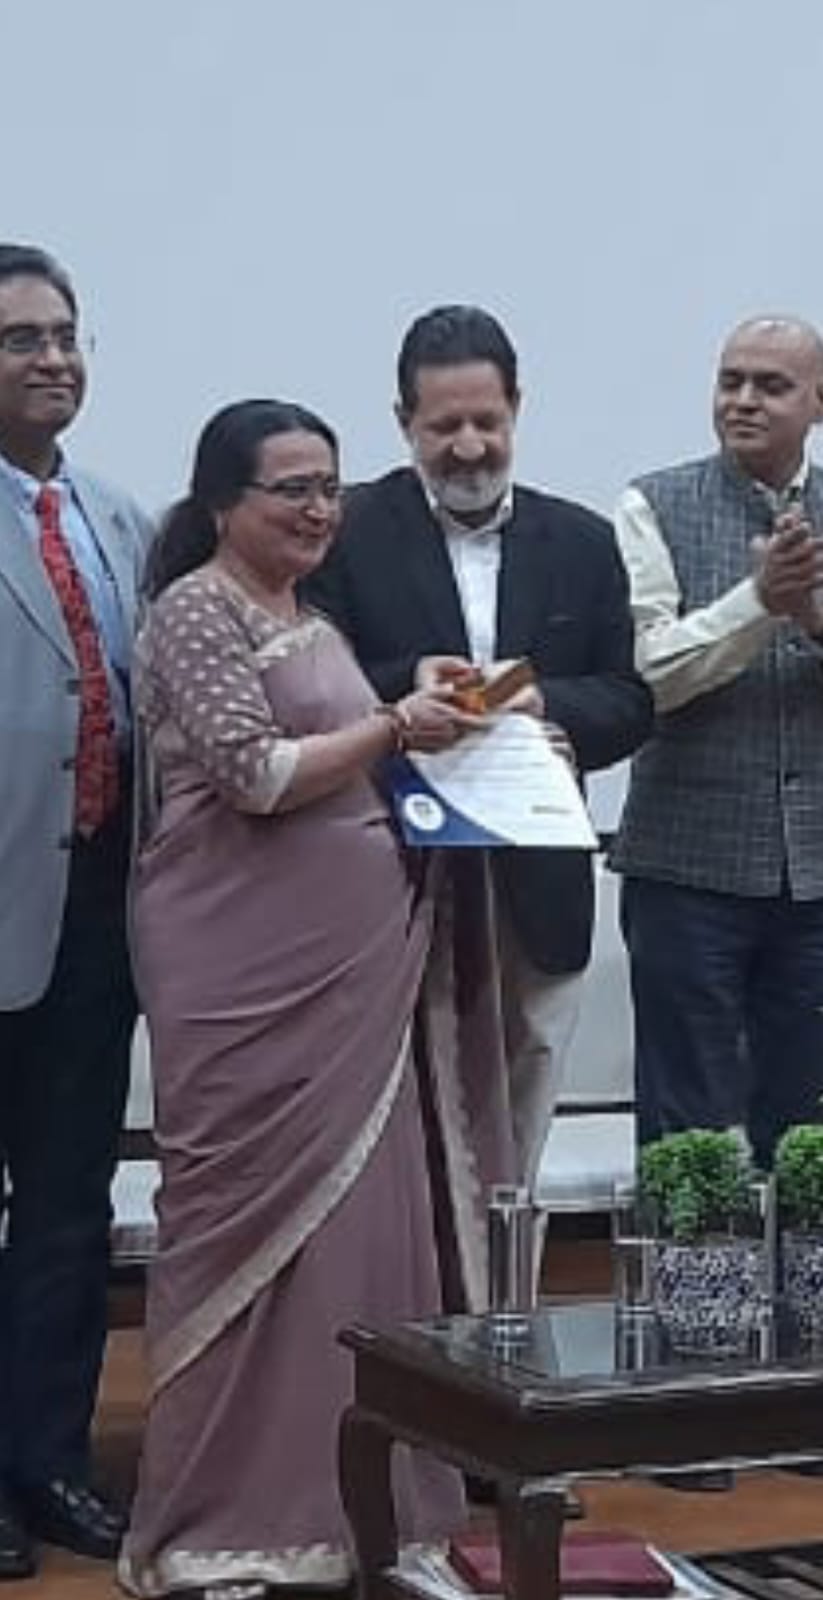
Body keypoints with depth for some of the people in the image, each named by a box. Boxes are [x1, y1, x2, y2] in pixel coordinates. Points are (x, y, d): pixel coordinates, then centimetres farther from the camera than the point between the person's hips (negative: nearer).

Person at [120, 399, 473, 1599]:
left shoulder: (312, 617, 17)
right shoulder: (197, 611, -7)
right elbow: (255, 775, -16)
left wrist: (418, 730, 11)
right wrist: (392, 726, -11)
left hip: (347, 966, 8)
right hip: (247, 972, -8)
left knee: (349, 1205, 8)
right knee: (254, 1212, -3)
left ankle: (327, 1485, 19)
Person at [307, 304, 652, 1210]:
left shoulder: (582, 542, 10)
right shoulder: (347, 531, 0)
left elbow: (629, 704, 7)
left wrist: (546, 706, -13)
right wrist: (404, 688, -22)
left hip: (539, 898, 4)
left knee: (512, 1159, 11)